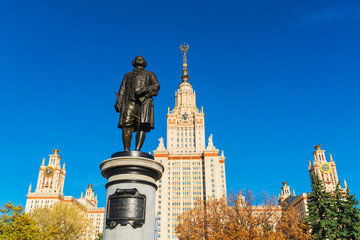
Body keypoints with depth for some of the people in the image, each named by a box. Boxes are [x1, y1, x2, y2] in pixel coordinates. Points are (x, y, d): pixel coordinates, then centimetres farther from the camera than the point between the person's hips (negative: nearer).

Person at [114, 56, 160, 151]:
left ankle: (137, 151, -26)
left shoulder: (150, 74, 26)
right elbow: (122, 90, 20)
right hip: (130, 101, 2)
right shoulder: (127, 75, 32)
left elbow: (156, 86, 8)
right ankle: (126, 151, -21)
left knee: (142, 125, -18)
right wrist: (118, 102, 3)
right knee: (126, 125, -16)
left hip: (144, 101, -1)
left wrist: (145, 89, -11)